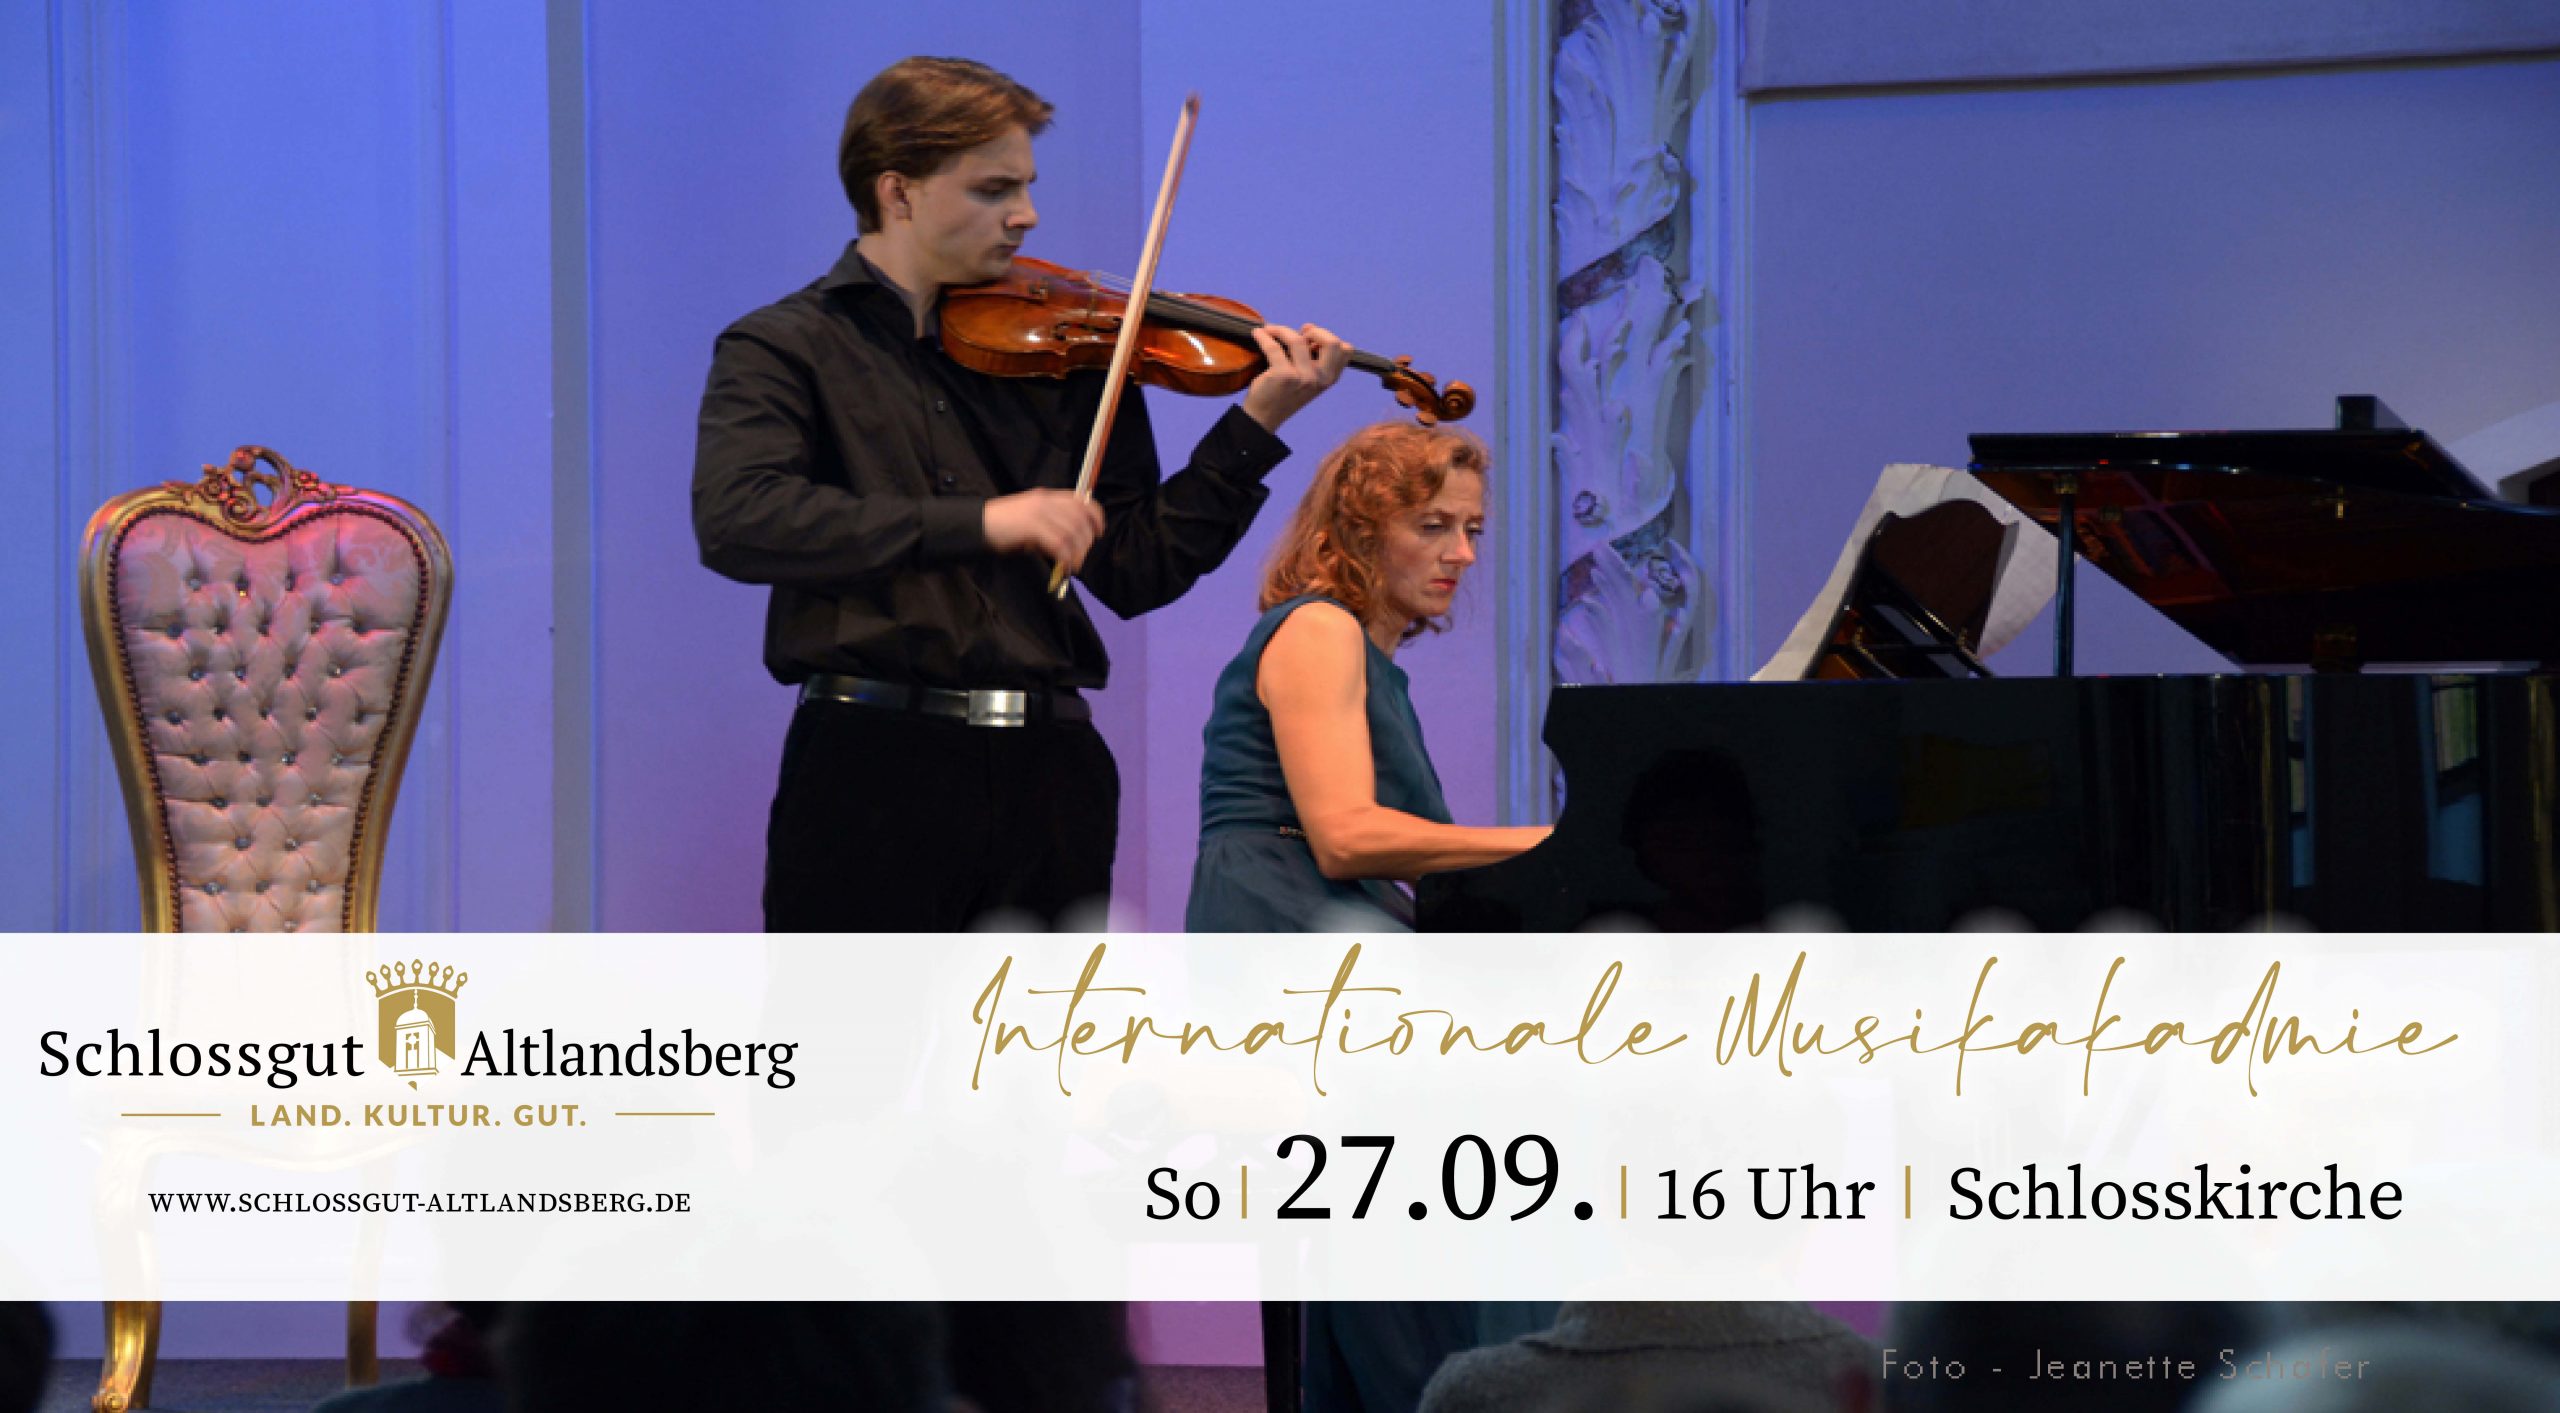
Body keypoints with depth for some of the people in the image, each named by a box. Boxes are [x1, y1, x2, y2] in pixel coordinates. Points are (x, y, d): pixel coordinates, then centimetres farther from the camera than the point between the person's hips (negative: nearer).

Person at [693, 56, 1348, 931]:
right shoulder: (782, 348, 1)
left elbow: (1136, 571, 11)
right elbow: (736, 519, -18)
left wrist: (1256, 425, 1)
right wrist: (977, 522, -25)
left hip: (1049, 769, 4)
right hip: (875, 763, -4)